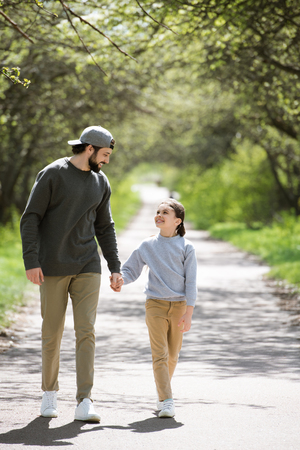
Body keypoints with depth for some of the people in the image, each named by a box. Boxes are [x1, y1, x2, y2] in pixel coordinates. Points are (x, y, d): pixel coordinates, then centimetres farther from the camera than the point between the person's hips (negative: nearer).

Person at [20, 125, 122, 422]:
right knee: (52, 333, 3)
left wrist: (115, 267, 12)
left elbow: (104, 227, 18)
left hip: (87, 268, 4)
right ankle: (49, 394, 23)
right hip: (53, 269, -4)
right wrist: (31, 262, -16)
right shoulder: (52, 175, -7)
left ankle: (84, 403, -12)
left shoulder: (100, 183, 10)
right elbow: (30, 219, -8)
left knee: (86, 331, -8)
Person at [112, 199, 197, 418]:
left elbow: (191, 282, -2)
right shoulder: (147, 245, 4)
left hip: (179, 305, 0)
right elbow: (131, 269, 12)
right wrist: (121, 279, -12)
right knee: (160, 355, -8)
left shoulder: (186, 247, -1)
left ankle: (162, 393, 29)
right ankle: (166, 401, -11)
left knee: (172, 355, 10)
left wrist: (188, 313, -7)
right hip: (155, 304, 0)